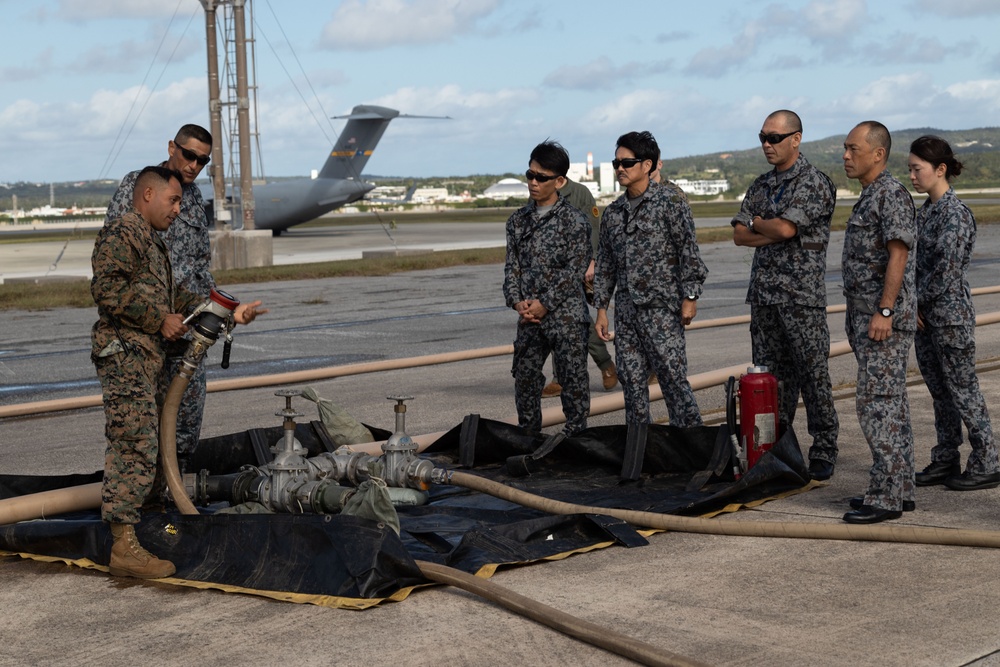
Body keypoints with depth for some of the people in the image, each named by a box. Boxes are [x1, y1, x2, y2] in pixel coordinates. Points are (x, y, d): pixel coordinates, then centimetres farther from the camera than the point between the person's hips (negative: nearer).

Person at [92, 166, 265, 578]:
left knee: (152, 446, 14)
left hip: (147, 358, 11)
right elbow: (107, 289, -20)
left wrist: (229, 313, 18)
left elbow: (175, 298, 27)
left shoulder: (153, 243, 26)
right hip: (125, 355, -11)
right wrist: (161, 319, -17)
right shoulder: (120, 233, -7)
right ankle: (124, 547, -16)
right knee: (134, 447, -14)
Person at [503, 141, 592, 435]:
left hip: (566, 315, -5)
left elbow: (575, 268, -10)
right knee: (524, 376, 11)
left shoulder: (574, 220, -5)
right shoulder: (518, 220, 12)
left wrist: (545, 303, -14)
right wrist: (517, 301, -6)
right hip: (528, 316, 5)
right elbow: (512, 264, 10)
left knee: (573, 378, -1)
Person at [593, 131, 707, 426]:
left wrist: (690, 297, -13)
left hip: (662, 308, -6)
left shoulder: (670, 203, -3)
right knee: (632, 382, 7)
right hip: (626, 311, 6)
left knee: (673, 379, -7)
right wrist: (601, 308, 13)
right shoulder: (612, 213, 14)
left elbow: (688, 251, -7)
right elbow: (605, 263, 17)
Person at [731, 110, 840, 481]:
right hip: (763, 294, 7)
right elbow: (739, 235, 7)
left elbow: (784, 228, -19)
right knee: (770, 377, 10)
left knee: (813, 376, -2)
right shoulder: (762, 185, 15)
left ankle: (823, 453, 5)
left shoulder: (814, 183, -7)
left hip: (802, 296, -7)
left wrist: (758, 223, 0)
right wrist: (774, 232, -8)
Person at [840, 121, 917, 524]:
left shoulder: (892, 194, -12)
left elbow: (898, 255, -20)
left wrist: (884, 311, -25)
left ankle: (886, 497, -9)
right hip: (866, 315, 10)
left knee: (877, 403, -11)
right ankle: (899, 489, 17)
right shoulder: (869, 196, 19)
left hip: (885, 317, -10)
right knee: (890, 404, 12)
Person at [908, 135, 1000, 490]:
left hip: (950, 315, -8)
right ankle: (945, 461, 22)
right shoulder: (925, 210, 11)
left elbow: (946, 269, -20)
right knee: (939, 391, 14)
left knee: (963, 390, -2)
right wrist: (914, 305, 4)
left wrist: (918, 300, -10)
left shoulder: (955, 213, -15)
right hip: (924, 315, 8)